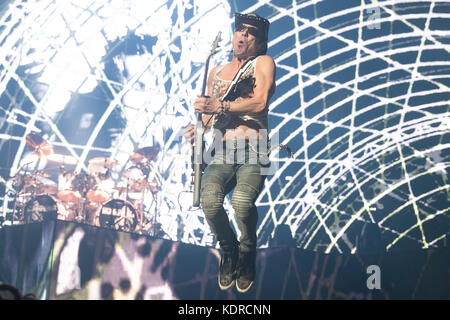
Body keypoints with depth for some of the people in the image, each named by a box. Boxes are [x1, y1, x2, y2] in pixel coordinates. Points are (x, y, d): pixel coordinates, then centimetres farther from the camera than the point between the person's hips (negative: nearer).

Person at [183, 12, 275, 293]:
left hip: (253, 152, -4)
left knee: (242, 200, -33)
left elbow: (260, 102, -10)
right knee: (209, 199, -27)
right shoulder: (216, 73, 23)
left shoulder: (263, 63, 7)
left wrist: (218, 106, -13)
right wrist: (198, 128, 7)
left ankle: (247, 254, 0)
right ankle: (229, 250, 3)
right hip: (222, 152, 4)